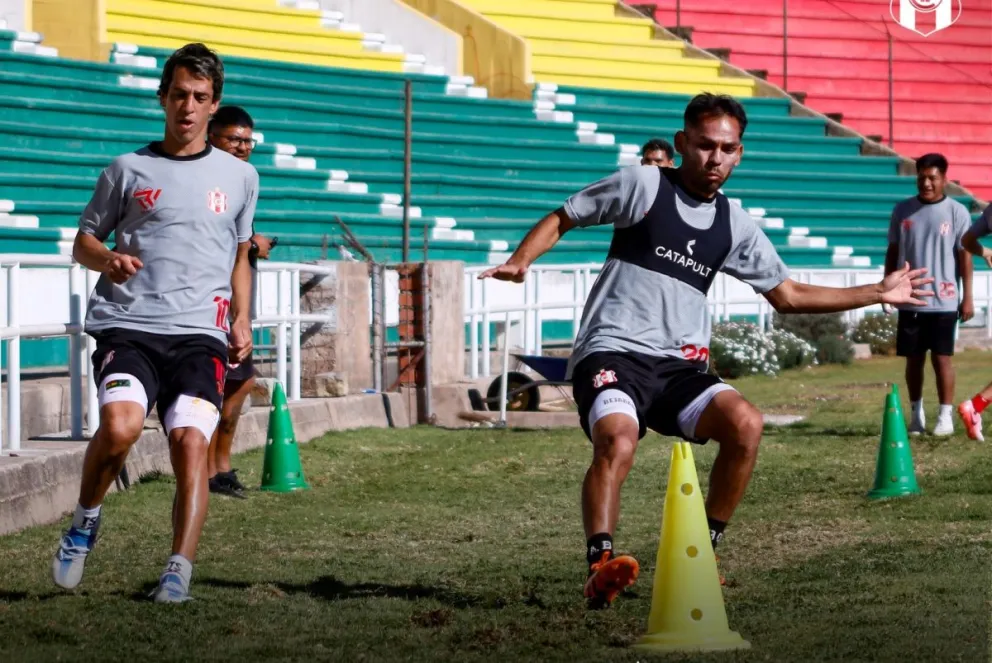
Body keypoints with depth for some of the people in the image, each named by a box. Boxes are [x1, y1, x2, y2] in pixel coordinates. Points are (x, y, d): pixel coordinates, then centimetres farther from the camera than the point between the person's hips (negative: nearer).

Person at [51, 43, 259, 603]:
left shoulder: (239, 176, 17)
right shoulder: (129, 170, 11)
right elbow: (83, 242, 17)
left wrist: (241, 321, 12)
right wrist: (108, 258, -6)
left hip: (200, 333, 1)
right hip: (128, 325, -1)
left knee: (190, 440, -20)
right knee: (120, 425, -27)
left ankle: (180, 571, -18)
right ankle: (86, 520, 0)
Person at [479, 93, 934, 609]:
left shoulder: (735, 225, 16)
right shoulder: (642, 185, 3)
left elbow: (788, 295, 25)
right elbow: (561, 219, 9)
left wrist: (878, 293, 22)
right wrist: (521, 260, -11)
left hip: (680, 366, 4)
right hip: (612, 353, -4)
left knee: (745, 424, -22)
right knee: (617, 443, -34)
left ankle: (702, 552, -7)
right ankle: (600, 565, -38)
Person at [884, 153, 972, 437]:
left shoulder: (957, 212, -2)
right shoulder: (903, 210, 6)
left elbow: (964, 255, -2)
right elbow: (893, 252, 13)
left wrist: (968, 296, -4)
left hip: (944, 301, -3)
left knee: (942, 358, -2)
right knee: (914, 359, 8)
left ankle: (945, 416, 5)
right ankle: (916, 414, 17)